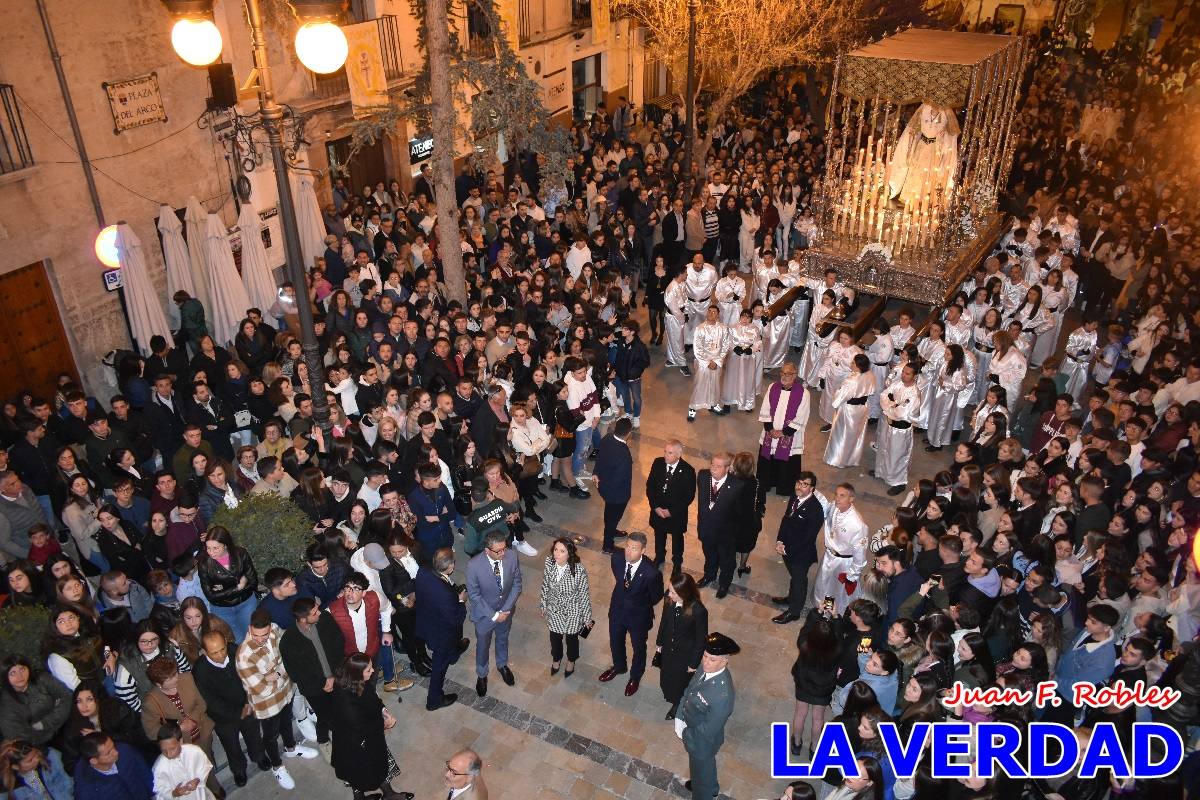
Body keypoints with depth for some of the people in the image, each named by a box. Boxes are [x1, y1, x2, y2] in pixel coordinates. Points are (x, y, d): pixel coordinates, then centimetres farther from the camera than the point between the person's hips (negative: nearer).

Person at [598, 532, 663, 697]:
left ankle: (635, 677, 52)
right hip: (617, 609, 4)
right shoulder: (617, 558, -23)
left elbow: (657, 595, -14)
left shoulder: (651, 572, -36)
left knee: (638, 647, 23)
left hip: (638, 615, -4)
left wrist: (642, 606, 0)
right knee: (615, 643, 27)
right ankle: (619, 667, 59)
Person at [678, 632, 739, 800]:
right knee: (707, 763, 35)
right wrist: (679, 718, -8)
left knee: (701, 769, 23)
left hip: (702, 741, -7)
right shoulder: (706, 667, -20)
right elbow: (689, 690, -3)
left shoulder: (722, 695, -42)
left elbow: (708, 729, -29)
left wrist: (686, 735, -14)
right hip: (689, 725, 7)